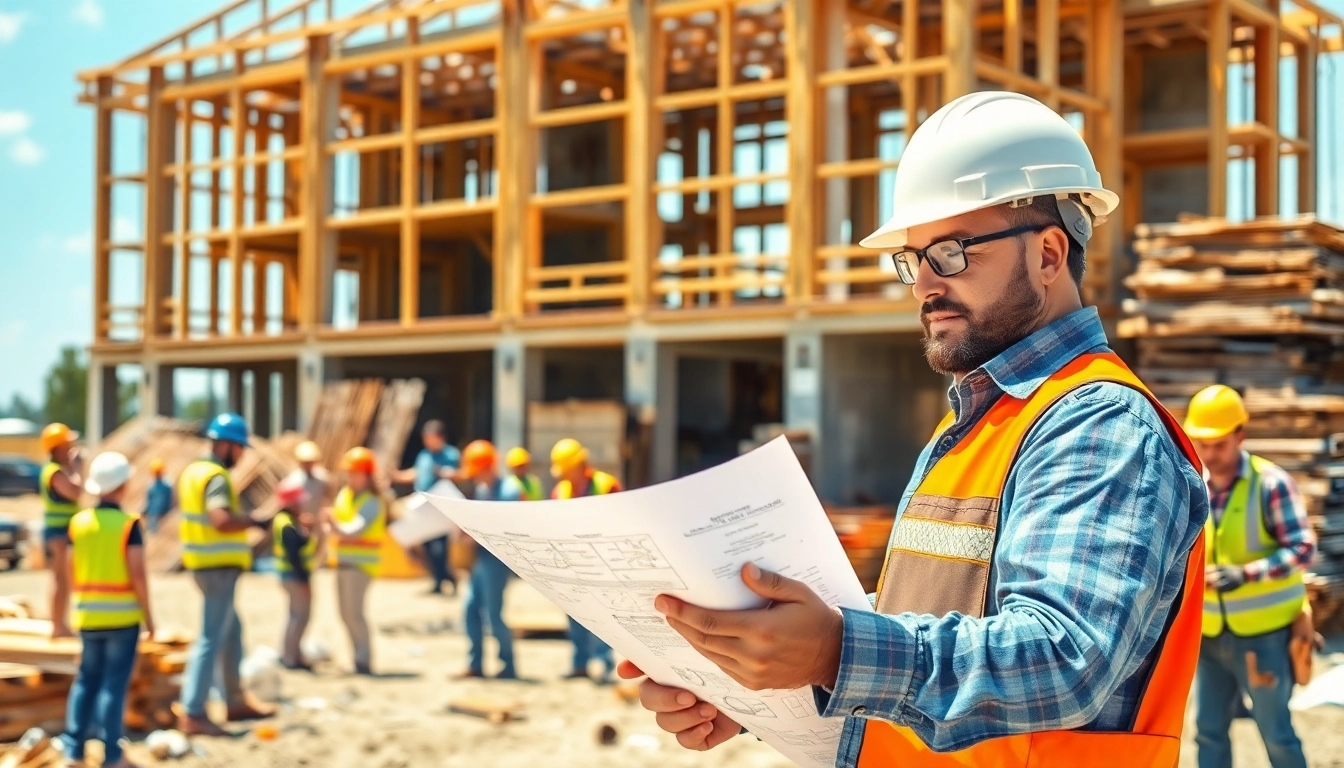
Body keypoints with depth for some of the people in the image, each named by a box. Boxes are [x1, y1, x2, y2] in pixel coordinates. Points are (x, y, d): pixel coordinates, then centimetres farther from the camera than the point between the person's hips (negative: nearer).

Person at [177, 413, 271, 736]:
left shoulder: (192, 470, 13)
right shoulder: (217, 477, -17)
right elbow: (222, 520, -31)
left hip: (203, 563, 10)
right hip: (219, 566, -10)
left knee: (232, 630, 19)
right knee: (211, 638, -7)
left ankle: (235, 701, 27)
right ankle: (193, 715, -6)